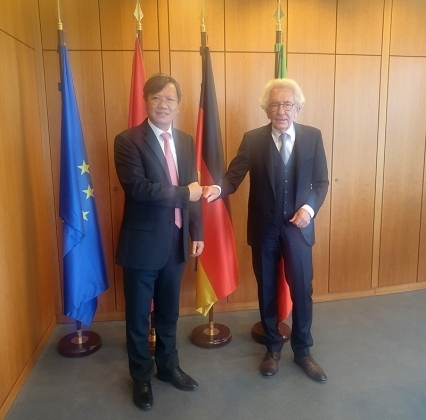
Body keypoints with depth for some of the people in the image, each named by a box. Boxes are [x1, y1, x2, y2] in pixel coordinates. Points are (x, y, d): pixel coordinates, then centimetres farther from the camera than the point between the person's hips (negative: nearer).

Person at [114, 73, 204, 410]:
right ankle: (141, 377, 34)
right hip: (142, 243, -5)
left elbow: (193, 191, 10)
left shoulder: (186, 141, 7)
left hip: (176, 241, 5)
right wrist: (183, 192, -16)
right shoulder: (128, 140, -11)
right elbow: (138, 188, -24)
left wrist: (197, 233, 6)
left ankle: (168, 366, 42)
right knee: (138, 317, 12)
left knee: (169, 313, 20)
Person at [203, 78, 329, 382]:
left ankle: (303, 351, 33)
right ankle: (273, 348, 35)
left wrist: (310, 207, -15)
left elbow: (321, 181, 2)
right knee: (267, 291, 14)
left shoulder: (313, 137, -1)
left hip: (298, 227, 1)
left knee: (302, 291, 10)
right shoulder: (253, 139, -3)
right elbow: (234, 176, -10)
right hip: (264, 229, 0)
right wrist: (218, 188, -31)